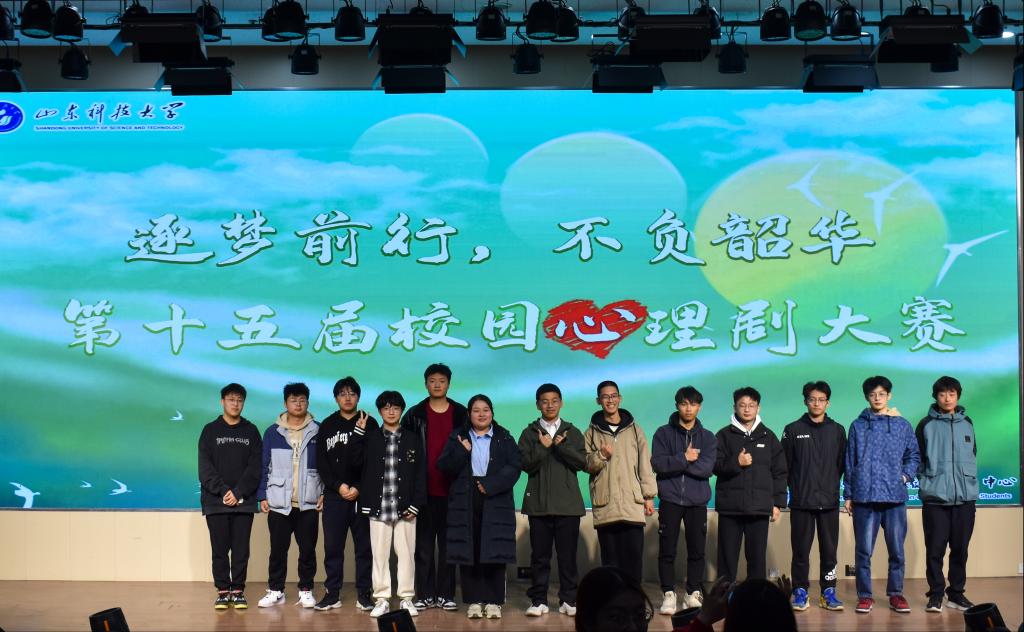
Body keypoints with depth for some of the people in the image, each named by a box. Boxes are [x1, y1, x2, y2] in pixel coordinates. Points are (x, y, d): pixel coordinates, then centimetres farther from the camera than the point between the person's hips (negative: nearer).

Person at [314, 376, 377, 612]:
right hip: (334, 494, 1)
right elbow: (322, 462, 3)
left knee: (364, 546, 1)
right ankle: (332, 594, 8)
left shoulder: (369, 424, 4)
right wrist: (338, 486, -7)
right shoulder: (327, 426, 9)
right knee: (332, 546, 2)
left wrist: (358, 488, -11)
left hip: (362, 494, -1)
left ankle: (363, 593, 7)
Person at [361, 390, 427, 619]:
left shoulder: (413, 439, 5)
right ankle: (381, 599, 9)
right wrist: (365, 503, -5)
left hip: (405, 507, 0)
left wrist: (416, 504, -4)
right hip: (378, 506, 0)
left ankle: (407, 598, 10)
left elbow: (420, 474, 3)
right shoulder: (370, 439, 5)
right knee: (380, 554, 3)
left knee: (406, 553, 3)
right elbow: (362, 471, 3)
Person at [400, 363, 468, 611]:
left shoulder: (461, 414, 6)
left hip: (451, 490, 0)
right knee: (424, 544, 3)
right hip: (424, 490, 0)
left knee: (448, 544, 5)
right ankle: (425, 595, 8)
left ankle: (445, 594, 10)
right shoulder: (415, 415, 5)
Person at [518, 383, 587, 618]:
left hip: (568, 503, 0)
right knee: (540, 554, 2)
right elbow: (526, 464, -3)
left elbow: (582, 462, -2)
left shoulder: (572, 432, 11)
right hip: (539, 502, 0)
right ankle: (538, 600, 8)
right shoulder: (529, 433, 8)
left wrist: (560, 445, -11)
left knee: (567, 554, 2)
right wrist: (543, 447, -13)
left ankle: (568, 600, 9)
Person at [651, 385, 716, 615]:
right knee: (667, 550, -1)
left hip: (697, 501, 1)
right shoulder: (663, 433, 5)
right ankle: (669, 594, 7)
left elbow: (706, 468, -9)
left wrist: (675, 462, -12)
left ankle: (694, 592, 14)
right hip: (670, 500, -1)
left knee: (697, 550, 3)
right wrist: (685, 458, -15)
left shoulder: (707, 437, 7)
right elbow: (657, 463, -10)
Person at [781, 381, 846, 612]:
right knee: (801, 549, 2)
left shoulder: (837, 430, 8)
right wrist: (795, 487, 0)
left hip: (829, 501, 1)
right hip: (801, 501, -1)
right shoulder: (793, 430, 3)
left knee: (829, 549, 3)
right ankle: (800, 591, 10)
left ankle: (828, 591, 11)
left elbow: (842, 464, 9)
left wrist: (832, 485, 2)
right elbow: (784, 465, 3)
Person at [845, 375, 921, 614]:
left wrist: (906, 476, -3)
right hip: (865, 497, 0)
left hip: (895, 496, 1)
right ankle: (864, 595, 10)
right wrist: (848, 495, 7)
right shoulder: (858, 426, 7)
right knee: (863, 550, 2)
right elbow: (850, 462, 8)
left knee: (897, 550, 4)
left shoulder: (902, 425, 8)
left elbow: (913, 456, 14)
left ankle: (896, 594, 16)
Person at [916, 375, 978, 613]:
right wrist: (926, 479, -3)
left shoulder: (967, 423, 11)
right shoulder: (927, 424, 1)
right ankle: (935, 594, 8)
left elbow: (973, 454, 20)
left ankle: (956, 593, 18)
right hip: (935, 497, -3)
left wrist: (969, 478, 11)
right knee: (935, 549, -2)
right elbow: (917, 456, 5)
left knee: (960, 548, 7)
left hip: (965, 496, 3)